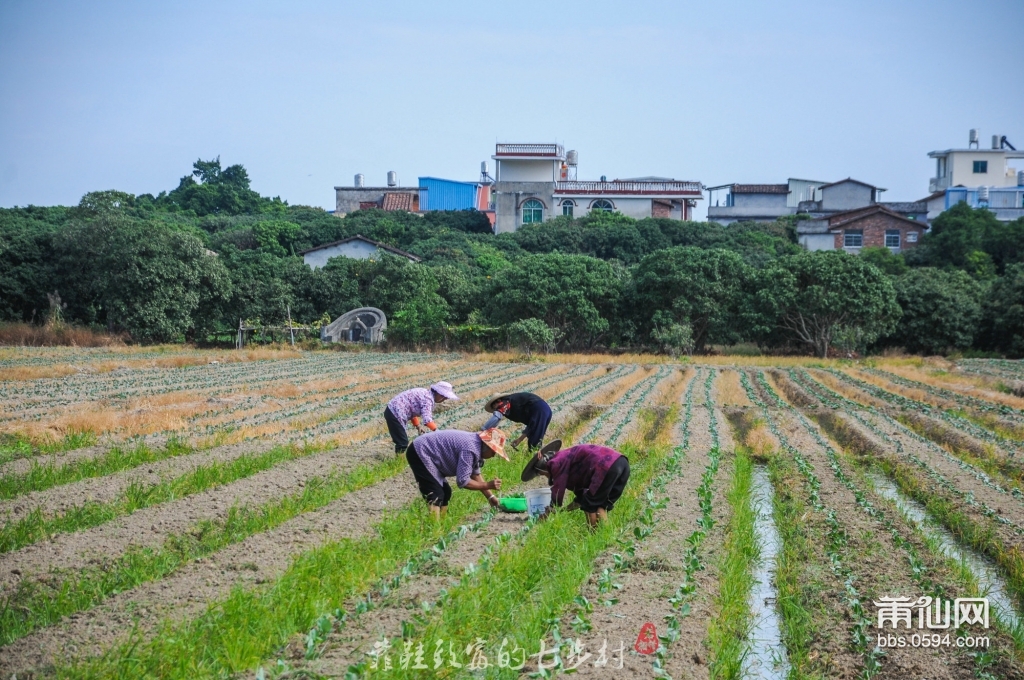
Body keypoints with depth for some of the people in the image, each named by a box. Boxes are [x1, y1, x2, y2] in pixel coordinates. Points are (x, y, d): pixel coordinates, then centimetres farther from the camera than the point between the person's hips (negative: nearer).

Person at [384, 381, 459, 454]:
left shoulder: (425, 393, 12)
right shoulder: (428, 399, -17)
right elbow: (427, 420, -27)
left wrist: (417, 425, 16)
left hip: (392, 410, 10)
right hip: (395, 414, -10)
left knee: (402, 441, 19)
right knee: (403, 443, -6)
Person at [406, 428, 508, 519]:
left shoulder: (476, 444, 7)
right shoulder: (470, 449, -25)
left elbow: (475, 474, 19)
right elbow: (462, 481, -24)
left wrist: (490, 496, 18)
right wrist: (488, 485, -15)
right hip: (420, 452, -11)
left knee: (445, 492, 14)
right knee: (436, 495, -18)